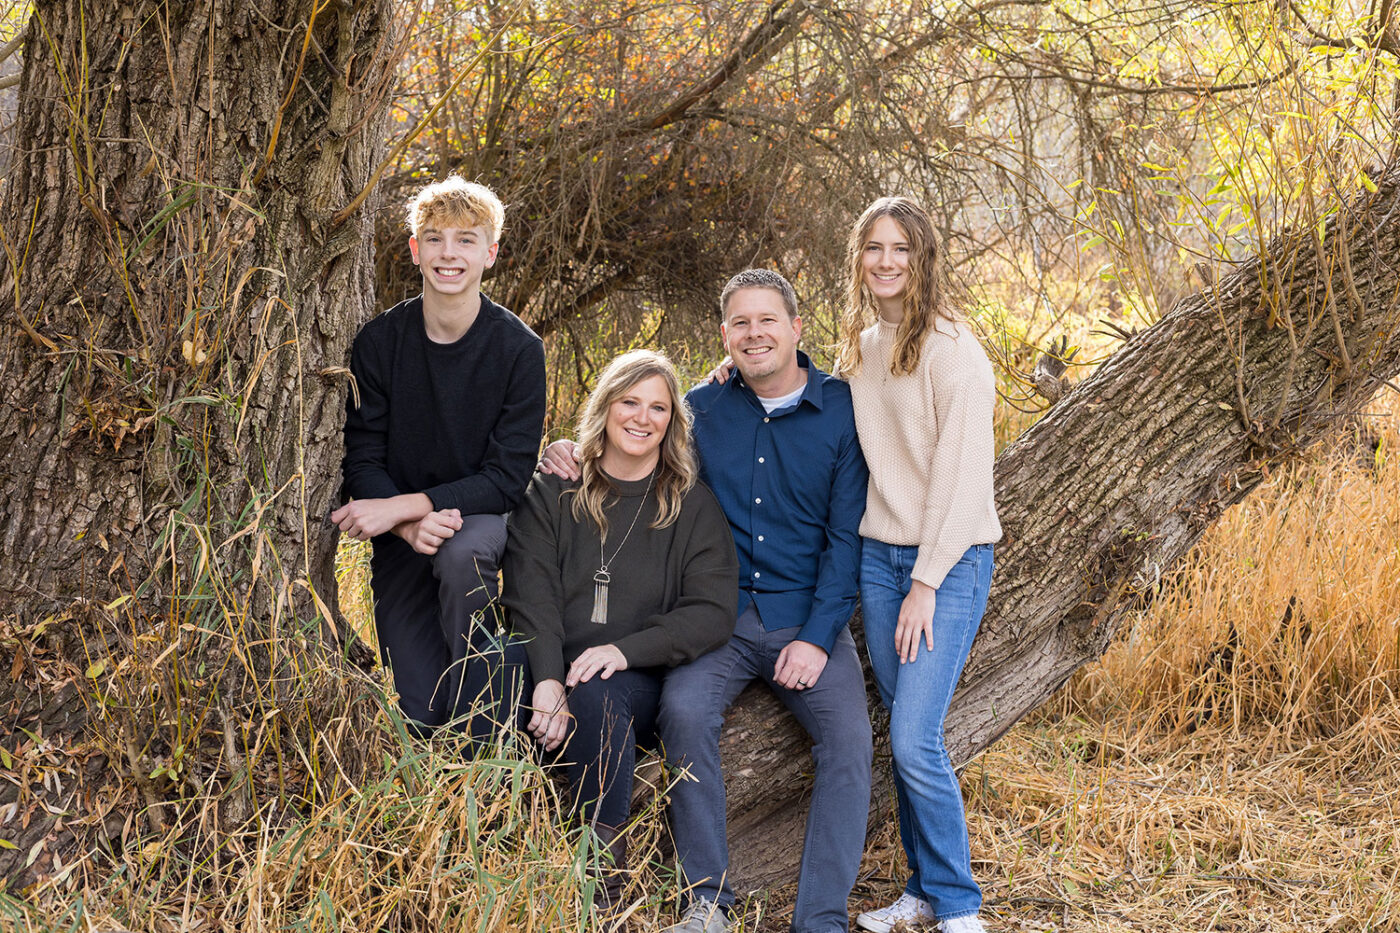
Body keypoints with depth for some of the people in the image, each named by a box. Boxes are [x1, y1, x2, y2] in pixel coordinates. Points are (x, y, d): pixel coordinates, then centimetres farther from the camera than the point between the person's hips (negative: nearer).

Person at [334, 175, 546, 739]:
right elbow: (362, 460, -4)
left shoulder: (518, 348, -11)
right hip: (401, 536, 2)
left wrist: (404, 504, -23)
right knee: (420, 715, -9)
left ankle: (482, 748, -23)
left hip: (488, 517, -2)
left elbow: (508, 476, -13)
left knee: (461, 553, -40)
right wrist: (411, 525, -25)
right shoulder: (379, 343, -5)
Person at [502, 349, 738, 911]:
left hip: (644, 681, -1)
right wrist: (548, 680, -20)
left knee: (598, 695, -34)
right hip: (555, 672, 1)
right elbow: (531, 597, -1)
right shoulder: (552, 494, 12)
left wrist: (626, 650, -18)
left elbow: (712, 612, -2)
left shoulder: (693, 507, 9)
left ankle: (600, 878, -31)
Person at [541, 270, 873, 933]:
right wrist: (572, 451, 1)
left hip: (808, 618, -1)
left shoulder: (841, 411, 1)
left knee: (847, 736, -24)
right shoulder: (703, 408, 7)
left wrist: (817, 637, -11)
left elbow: (847, 536, -2)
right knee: (684, 708, -28)